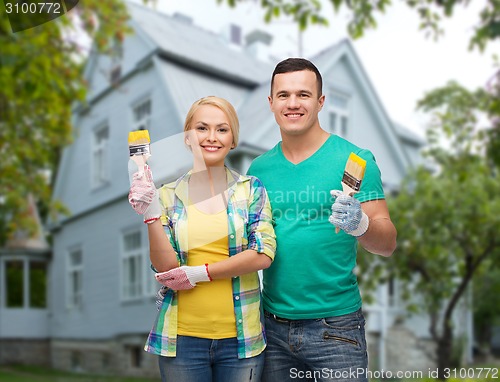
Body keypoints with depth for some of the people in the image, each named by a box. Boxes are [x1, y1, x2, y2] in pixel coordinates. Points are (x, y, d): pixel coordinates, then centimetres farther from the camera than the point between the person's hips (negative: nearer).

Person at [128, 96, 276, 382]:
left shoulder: (251, 189, 1)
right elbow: (166, 267, -5)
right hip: (182, 337, 0)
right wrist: (151, 214, -17)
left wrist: (199, 273, -11)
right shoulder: (169, 195, 1)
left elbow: (263, 254, -9)